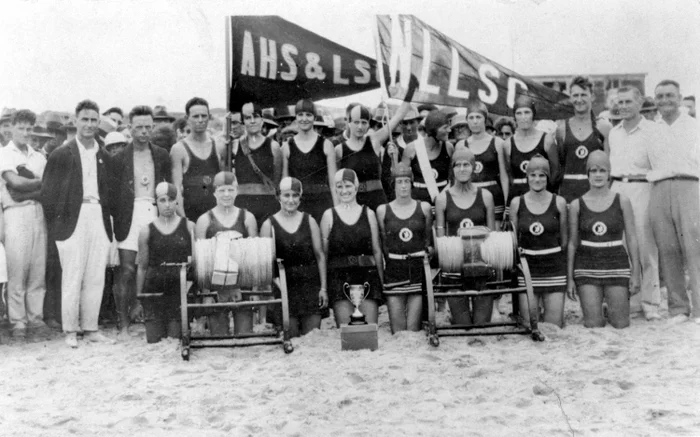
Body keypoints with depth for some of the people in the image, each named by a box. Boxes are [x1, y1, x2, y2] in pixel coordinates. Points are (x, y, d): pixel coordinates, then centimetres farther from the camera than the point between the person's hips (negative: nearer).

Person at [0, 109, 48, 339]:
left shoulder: (39, 157, 19)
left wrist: (27, 191, -6)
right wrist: (40, 182, 4)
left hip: (38, 212, 4)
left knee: (39, 268, 0)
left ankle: (36, 316, 6)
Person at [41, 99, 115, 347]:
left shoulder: (105, 157, 14)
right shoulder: (61, 155, 2)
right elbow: (47, 193, 1)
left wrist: (106, 214, 5)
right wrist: (56, 223, -2)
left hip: (99, 220, 4)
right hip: (73, 220, -4)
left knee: (96, 278, 5)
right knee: (72, 278, -2)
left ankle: (90, 329, 14)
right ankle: (70, 331, 7)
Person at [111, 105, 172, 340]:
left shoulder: (161, 156, 12)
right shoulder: (120, 157, 5)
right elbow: (114, 192, 3)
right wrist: (117, 220, -4)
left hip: (155, 213, 2)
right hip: (130, 215, -2)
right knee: (127, 271, -5)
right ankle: (123, 325, 1)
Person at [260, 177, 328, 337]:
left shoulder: (309, 221, 6)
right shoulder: (269, 224, 1)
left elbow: (320, 255, 6)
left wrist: (323, 287, 1)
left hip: (310, 285, 1)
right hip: (285, 286, -1)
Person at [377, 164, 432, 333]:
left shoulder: (424, 208, 7)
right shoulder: (383, 210, 5)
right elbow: (382, 243, 9)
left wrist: (429, 250, 0)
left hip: (418, 269, 0)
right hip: (394, 270, 0)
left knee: (414, 329, -3)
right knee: (397, 330, -1)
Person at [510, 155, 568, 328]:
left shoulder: (559, 202, -1)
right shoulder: (517, 203, 0)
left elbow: (564, 238, 9)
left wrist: (554, 256, 9)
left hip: (554, 267, 0)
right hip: (527, 266, 0)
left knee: (554, 325, -1)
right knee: (528, 324, 0)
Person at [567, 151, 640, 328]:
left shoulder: (622, 201, 2)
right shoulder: (576, 205, 2)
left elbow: (631, 238, 5)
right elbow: (572, 243, 6)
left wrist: (636, 273, 0)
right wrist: (569, 277, 3)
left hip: (617, 266, 0)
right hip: (586, 268, 0)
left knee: (621, 325, 0)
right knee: (593, 325, -5)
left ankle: (612, 310, 33)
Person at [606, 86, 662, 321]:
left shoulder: (653, 130, 2)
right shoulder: (613, 133, 17)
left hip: (642, 188, -4)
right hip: (617, 188, 4)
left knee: (646, 248, -5)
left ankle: (650, 304, 1)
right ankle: (631, 302, 8)